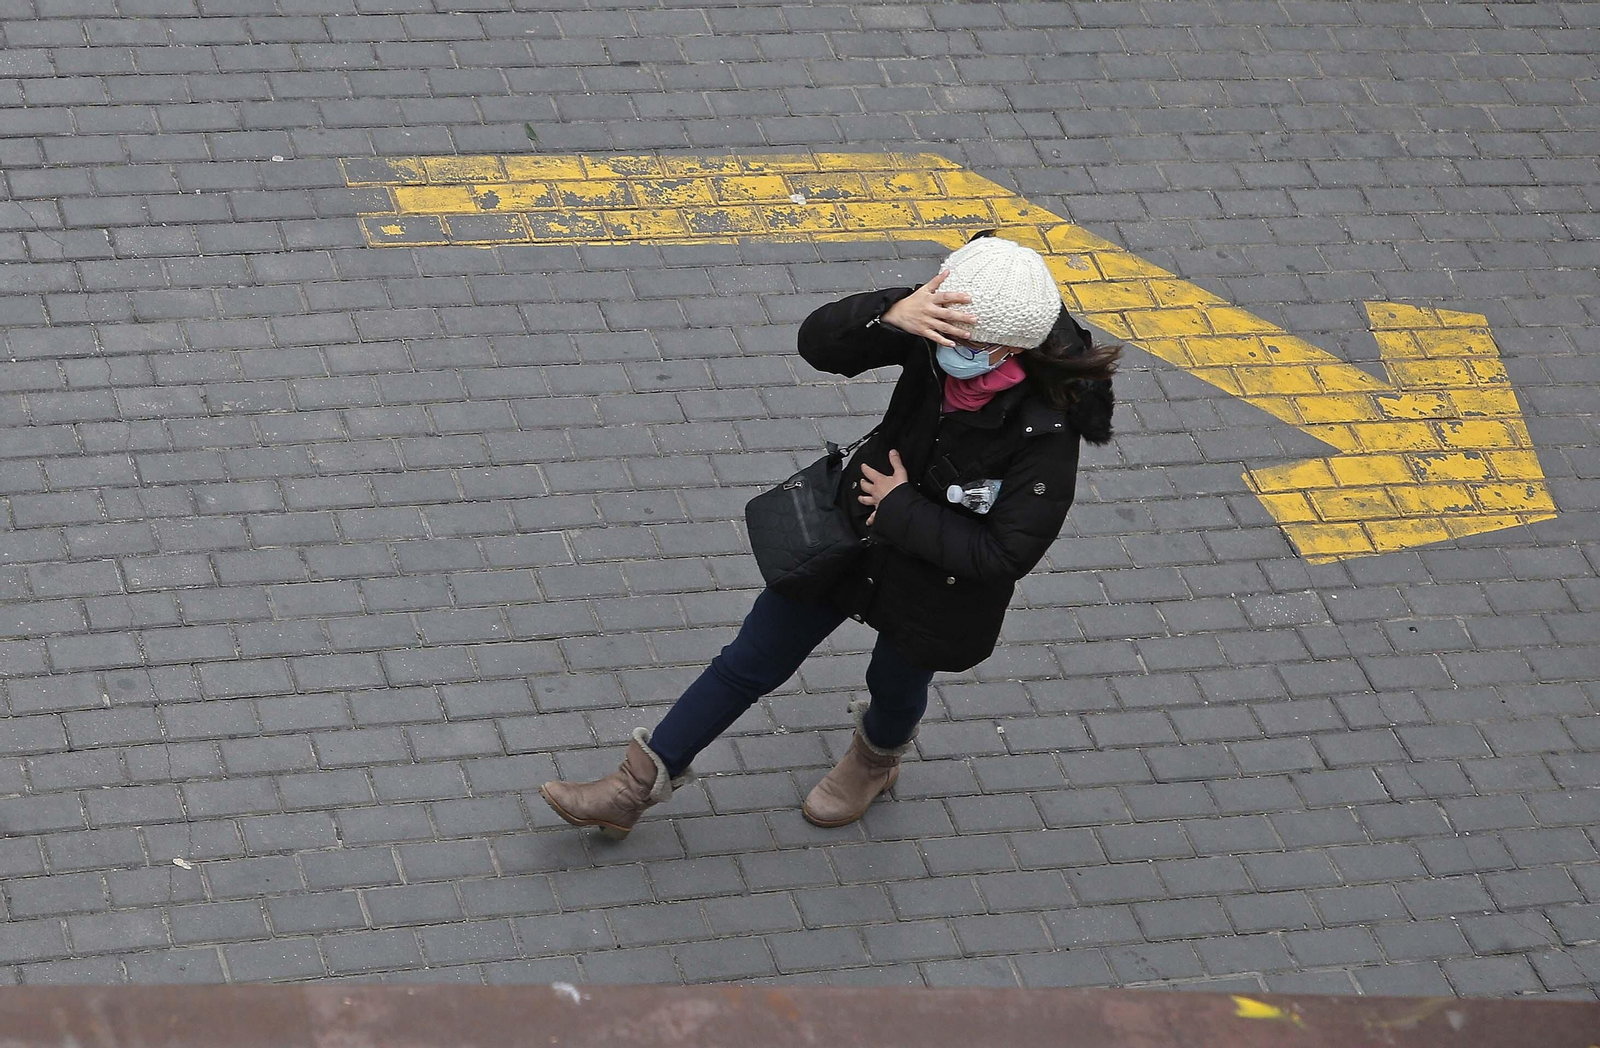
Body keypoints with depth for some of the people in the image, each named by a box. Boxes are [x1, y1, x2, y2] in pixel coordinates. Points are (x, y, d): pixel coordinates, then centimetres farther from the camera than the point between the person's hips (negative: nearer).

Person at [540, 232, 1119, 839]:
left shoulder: (1046, 430, -35)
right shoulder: (936, 330, -23)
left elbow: (1007, 553, -30)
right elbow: (819, 341, -25)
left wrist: (901, 510, -23)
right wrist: (889, 315, -46)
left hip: (935, 594, -4)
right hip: (855, 527, 4)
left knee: (895, 688, 27)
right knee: (750, 663, 15)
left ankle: (874, 763, 64)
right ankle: (638, 786, 30)